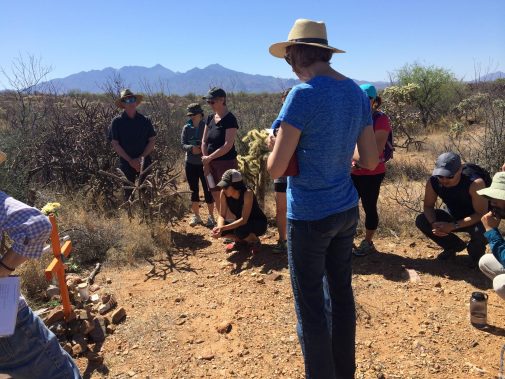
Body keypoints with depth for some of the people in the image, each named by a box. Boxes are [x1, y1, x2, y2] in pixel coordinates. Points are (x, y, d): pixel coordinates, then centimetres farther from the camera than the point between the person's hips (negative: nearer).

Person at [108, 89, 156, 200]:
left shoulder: (145, 120, 5)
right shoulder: (117, 122, 0)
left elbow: (152, 141, 3)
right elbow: (115, 144, -3)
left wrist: (141, 158, -10)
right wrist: (130, 160, -11)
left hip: (145, 163, 1)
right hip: (126, 165, -1)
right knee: (129, 194, 4)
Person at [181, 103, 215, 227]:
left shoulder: (207, 127, -6)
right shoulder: (187, 128, 3)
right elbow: (183, 144, -1)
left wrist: (202, 149, -23)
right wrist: (191, 148, -20)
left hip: (205, 164, -3)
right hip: (191, 164, 3)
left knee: (208, 191, 2)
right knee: (194, 190, 10)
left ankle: (211, 216, 15)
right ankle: (196, 216, 23)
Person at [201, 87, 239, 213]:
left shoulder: (230, 119, -12)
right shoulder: (210, 118, 10)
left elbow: (228, 145, -19)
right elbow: (204, 141, 11)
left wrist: (209, 158, -14)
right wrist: (206, 162, 0)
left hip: (226, 163, -7)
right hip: (211, 163, 7)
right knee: (216, 196, 13)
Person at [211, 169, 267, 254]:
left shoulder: (247, 193, -31)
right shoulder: (223, 193, -15)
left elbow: (244, 219, -35)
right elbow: (222, 216, -12)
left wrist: (223, 228, -43)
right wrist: (219, 227, -34)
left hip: (259, 223, -6)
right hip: (240, 223, 6)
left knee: (240, 230, -37)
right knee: (216, 231, -18)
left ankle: (255, 241, -3)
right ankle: (240, 241, 10)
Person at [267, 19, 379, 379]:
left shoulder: (304, 94, -18)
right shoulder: (357, 93, 5)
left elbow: (276, 169, -19)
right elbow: (371, 161, 8)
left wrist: (275, 145, 2)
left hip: (309, 215, -8)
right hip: (346, 210, 8)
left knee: (310, 306, 8)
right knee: (341, 293, 19)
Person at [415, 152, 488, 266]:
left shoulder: (475, 184, -35)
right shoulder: (433, 182, -22)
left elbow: (481, 214, -30)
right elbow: (428, 206, -9)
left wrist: (453, 226, -37)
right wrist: (433, 223, -30)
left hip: (475, 220, -4)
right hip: (453, 217, 5)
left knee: (481, 230, -38)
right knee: (421, 221, -14)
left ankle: (476, 253, 2)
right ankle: (454, 246, 11)